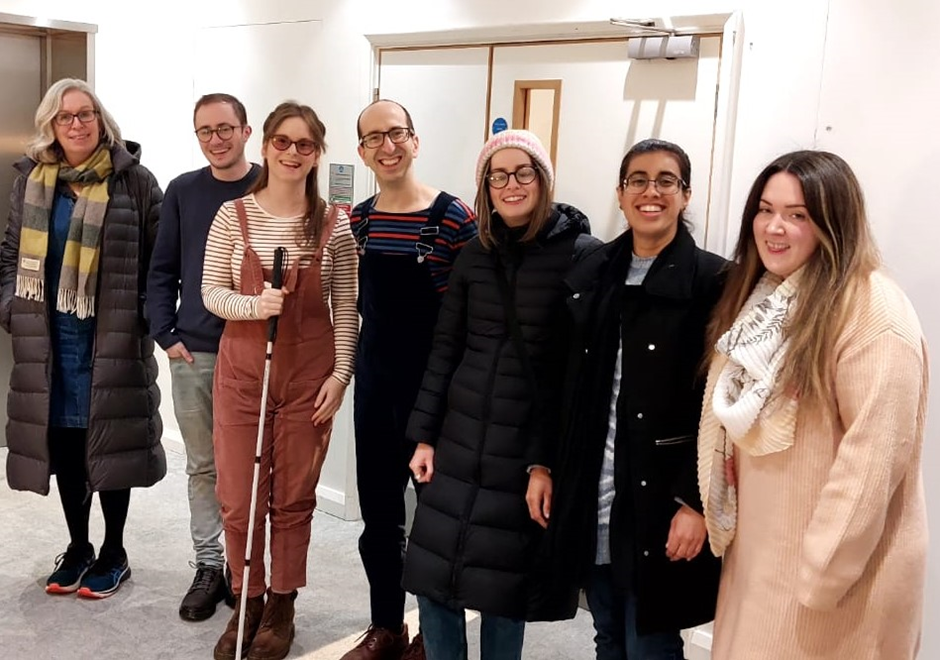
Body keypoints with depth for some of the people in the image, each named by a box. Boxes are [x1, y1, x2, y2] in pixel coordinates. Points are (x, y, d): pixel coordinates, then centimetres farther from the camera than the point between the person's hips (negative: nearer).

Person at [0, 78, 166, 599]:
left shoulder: (133, 180, -5)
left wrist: (149, 316, -9)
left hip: (113, 337, -4)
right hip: (48, 336, 4)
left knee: (110, 441, 3)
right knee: (62, 443, 11)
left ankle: (113, 552, 20)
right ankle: (77, 547, 28)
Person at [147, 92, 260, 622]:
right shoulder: (183, 191, 6)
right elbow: (162, 271, 9)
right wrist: (166, 335, 0)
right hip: (192, 353, 3)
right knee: (202, 465, 11)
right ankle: (208, 565, 22)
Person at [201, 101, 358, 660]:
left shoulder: (335, 224, -2)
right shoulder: (234, 216, -2)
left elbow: (345, 308, 0)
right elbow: (211, 293, 0)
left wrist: (340, 374, -5)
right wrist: (255, 305, -19)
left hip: (309, 376, 0)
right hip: (241, 371, 1)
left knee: (294, 498, 10)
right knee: (239, 500, 7)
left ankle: (282, 606, 27)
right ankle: (247, 603, 27)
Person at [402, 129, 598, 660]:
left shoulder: (581, 254, -8)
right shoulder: (474, 255, 7)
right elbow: (445, 349, 9)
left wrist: (553, 457, -12)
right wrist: (424, 434, 5)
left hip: (532, 443, -4)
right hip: (460, 435, 4)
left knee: (504, 581, 7)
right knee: (431, 572, 8)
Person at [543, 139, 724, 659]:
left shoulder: (712, 281, -8)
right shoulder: (591, 274, 8)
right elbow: (566, 383, 11)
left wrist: (695, 502, -14)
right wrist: (544, 464, 8)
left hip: (657, 500, -5)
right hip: (588, 493, 5)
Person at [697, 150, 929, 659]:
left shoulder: (874, 312, -19)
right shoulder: (761, 298, 7)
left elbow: (873, 456, -24)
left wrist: (821, 578, -21)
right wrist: (727, 531, 10)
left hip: (836, 573, -7)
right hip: (757, 558, 8)